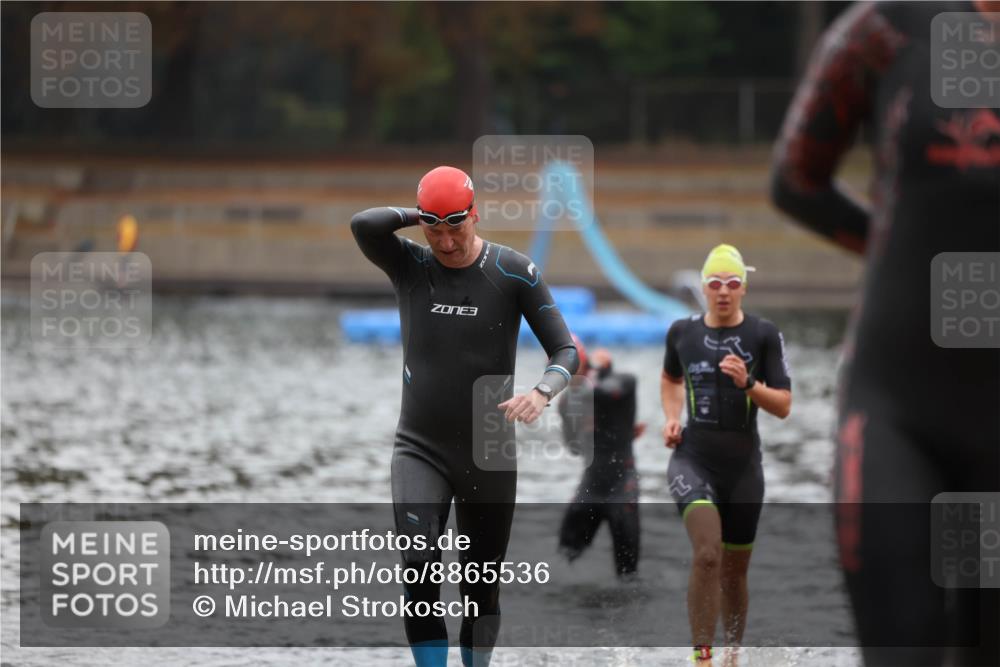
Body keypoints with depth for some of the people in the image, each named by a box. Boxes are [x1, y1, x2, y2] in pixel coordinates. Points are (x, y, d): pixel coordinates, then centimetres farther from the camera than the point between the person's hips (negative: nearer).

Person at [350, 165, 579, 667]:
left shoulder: (514, 273, -4)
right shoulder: (409, 266, -1)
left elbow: (566, 351, -5)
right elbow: (364, 225, -21)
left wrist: (542, 392, -25)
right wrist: (420, 216, -7)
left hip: (489, 454, 0)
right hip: (420, 450, 0)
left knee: (481, 589, 8)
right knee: (419, 569, -22)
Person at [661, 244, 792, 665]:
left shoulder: (764, 335, -3)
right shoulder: (682, 333, 3)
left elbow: (783, 407, -4)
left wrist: (748, 383, -20)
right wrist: (672, 418, 9)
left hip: (742, 464, 1)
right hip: (693, 459, -1)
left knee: (734, 570, 12)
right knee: (707, 554, -23)